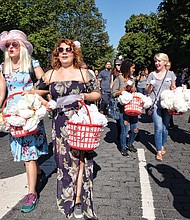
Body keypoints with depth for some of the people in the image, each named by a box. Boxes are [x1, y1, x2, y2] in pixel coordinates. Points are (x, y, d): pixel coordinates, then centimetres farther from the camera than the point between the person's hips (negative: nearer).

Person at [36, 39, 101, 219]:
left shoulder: (83, 73, 5)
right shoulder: (50, 74, 10)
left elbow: (97, 93, 8)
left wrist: (85, 96, -12)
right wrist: (44, 103, -4)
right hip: (59, 123, 2)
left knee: (80, 159, -1)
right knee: (64, 159, 7)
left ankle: (79, 200, 12)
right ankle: (67, 198, 27)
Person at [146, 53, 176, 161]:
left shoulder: (171, 74, 6)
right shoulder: (152, 74, 4)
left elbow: (174, 89, 11)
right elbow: (147, 92, 8)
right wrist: (150, 85, -13)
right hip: (155, 105, -1)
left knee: (165, 127, 8)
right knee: (159, 127, -8)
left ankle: (163, 145, 32)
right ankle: (159, 151, 5)